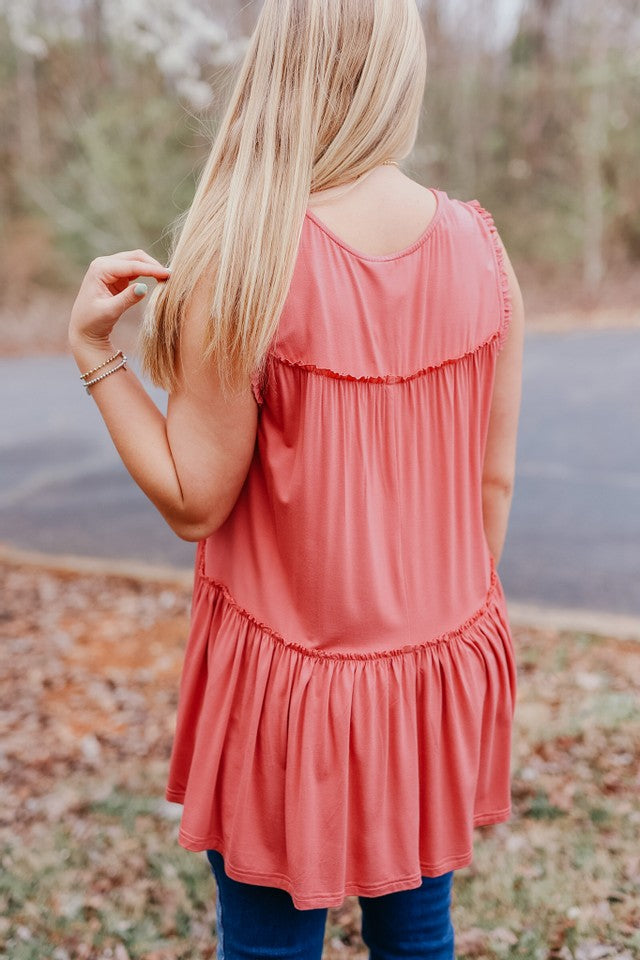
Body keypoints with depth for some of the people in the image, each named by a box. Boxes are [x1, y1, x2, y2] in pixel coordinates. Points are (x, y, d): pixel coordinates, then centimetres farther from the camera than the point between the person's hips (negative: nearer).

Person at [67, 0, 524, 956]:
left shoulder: (245, 264, -20)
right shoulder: (481, 250, -5)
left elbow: (194, 502, -14)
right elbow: (493, 479, 2)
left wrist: (93, 350, -8)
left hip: (291, 675, -4)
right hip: (443, 667, 5)